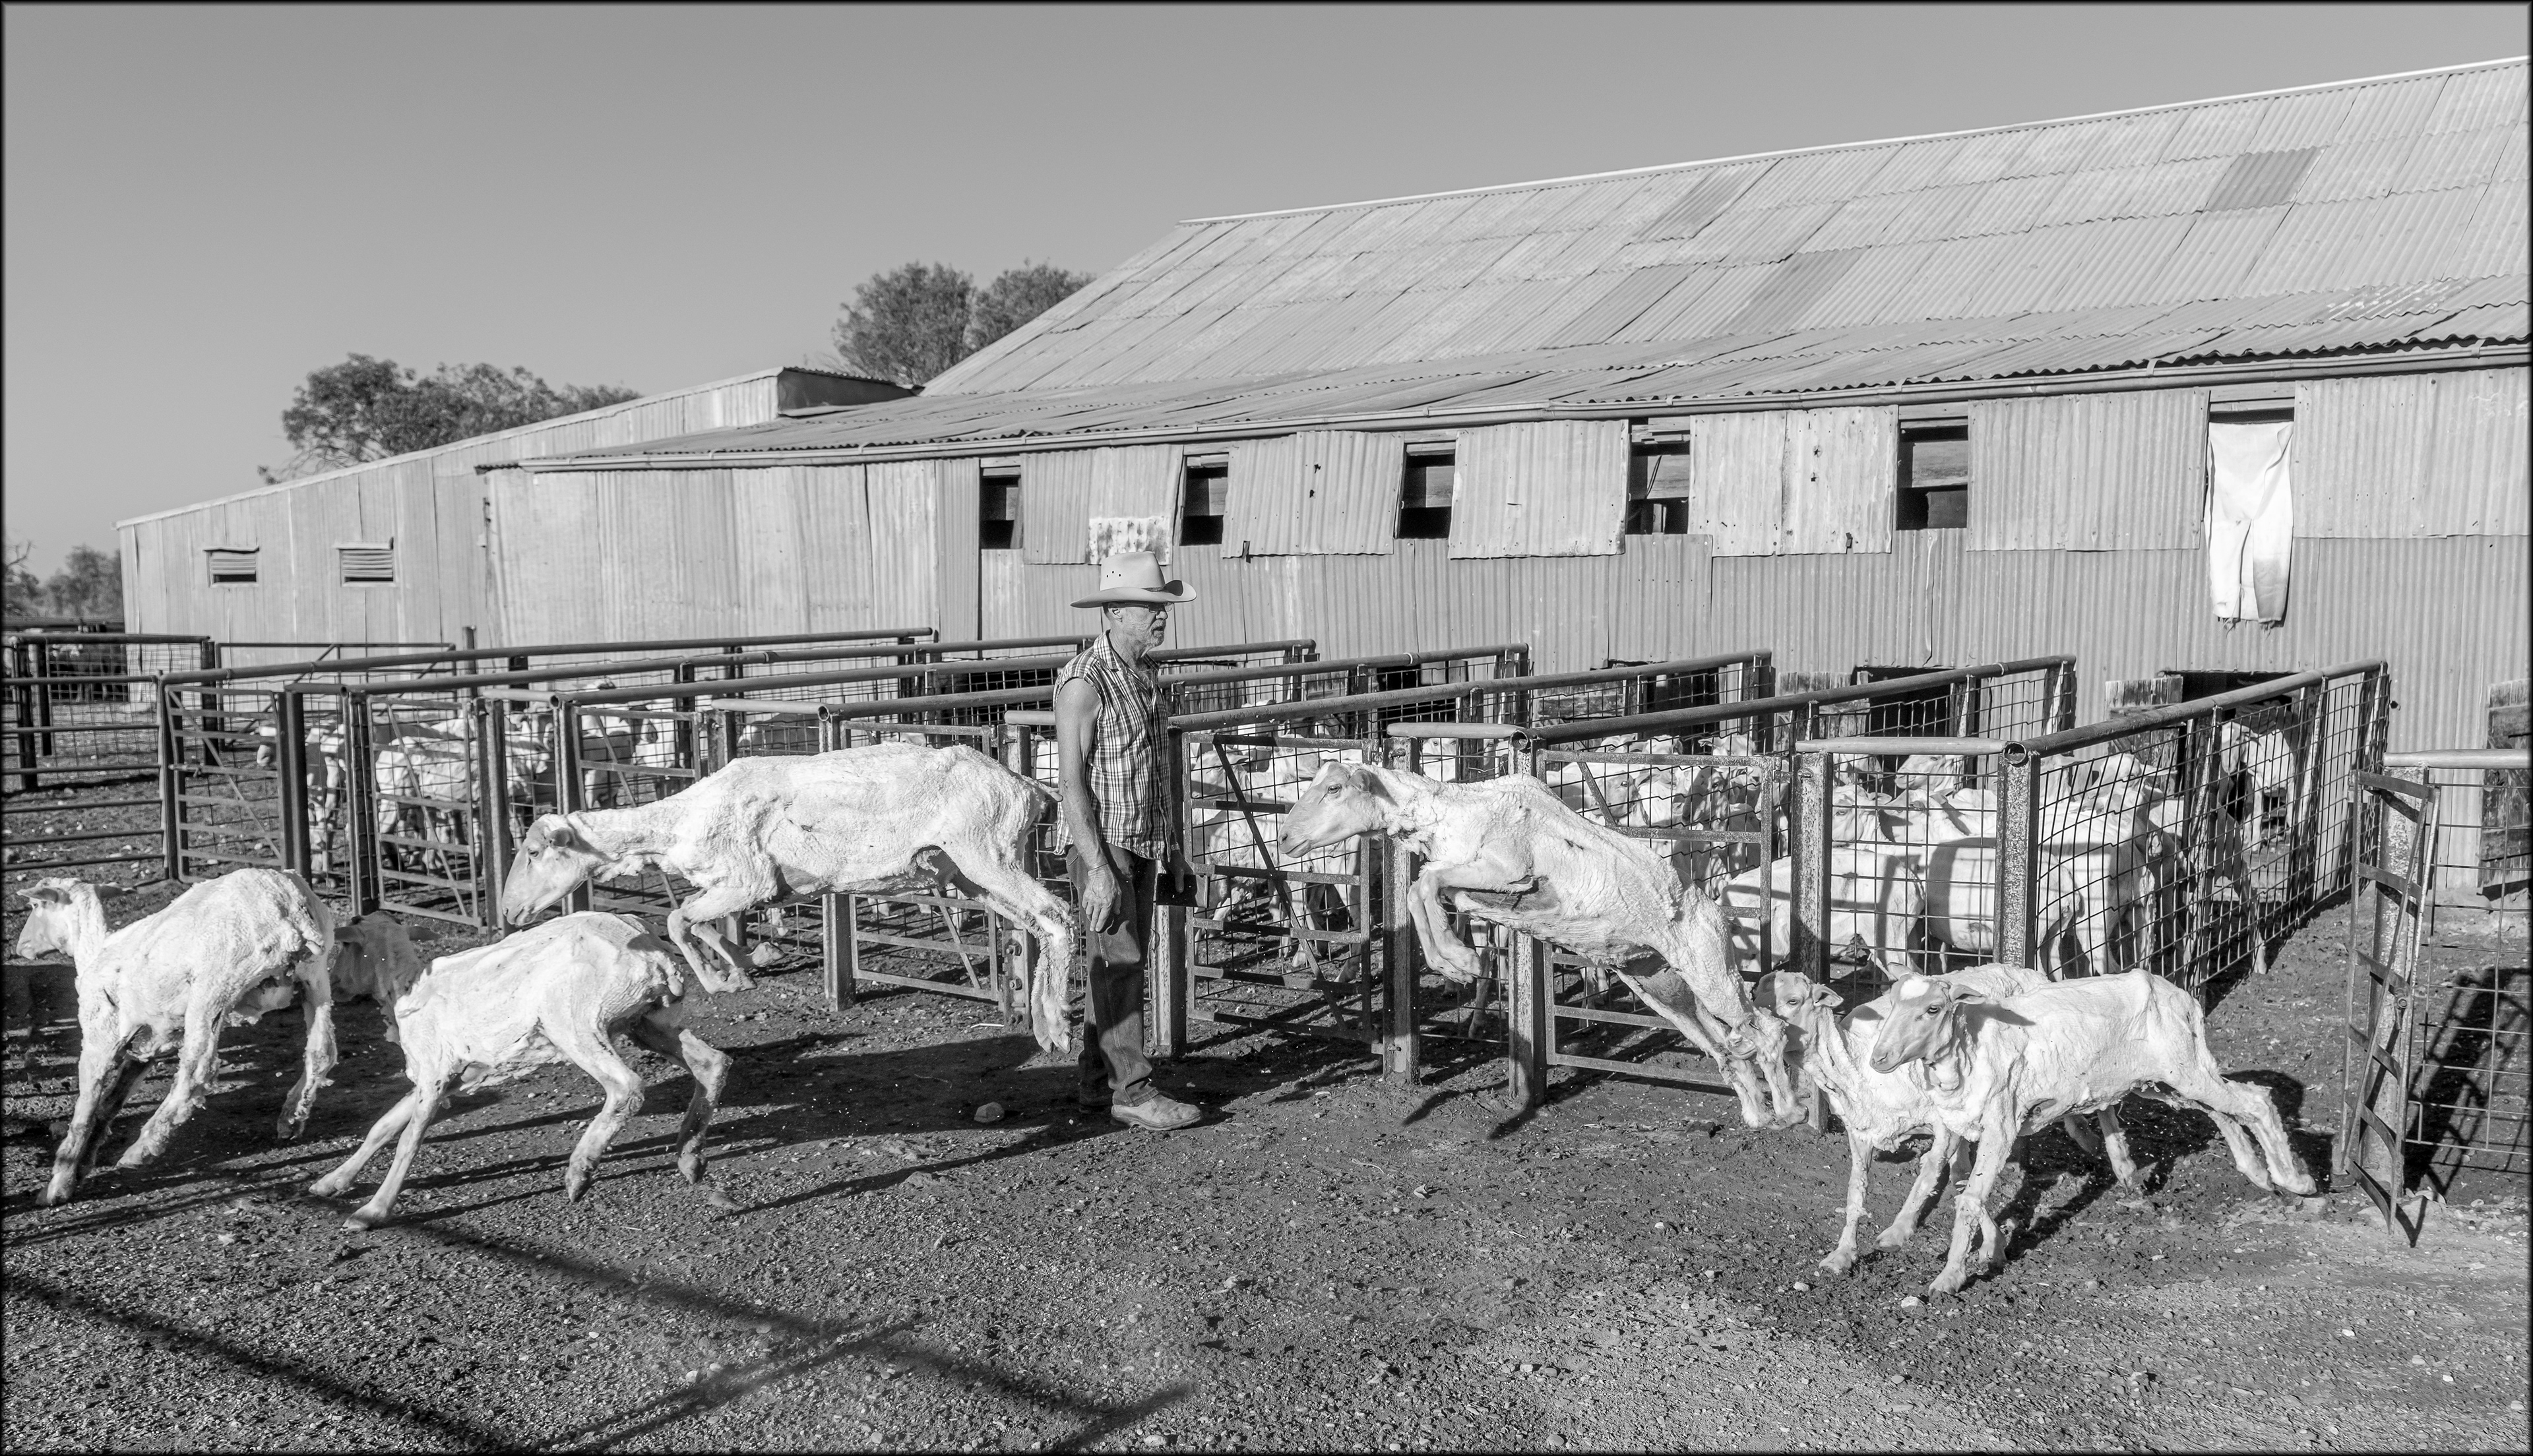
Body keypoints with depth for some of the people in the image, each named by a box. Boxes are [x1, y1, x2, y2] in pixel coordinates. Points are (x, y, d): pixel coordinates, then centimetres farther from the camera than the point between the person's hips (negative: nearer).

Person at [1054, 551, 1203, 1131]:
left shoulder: (1147, 673, 10)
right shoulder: (1084, 681, -17)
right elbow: (1070, 781, -19)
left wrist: (1169, 846, 19)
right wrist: (1097, 869, -23)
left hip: (1143, 842, 9)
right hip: (1101, 842, -9)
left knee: (1129, 959, 11)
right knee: (1117, 961, -6)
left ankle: (1098, 1082, 21)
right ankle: (1132, 1090, 0)